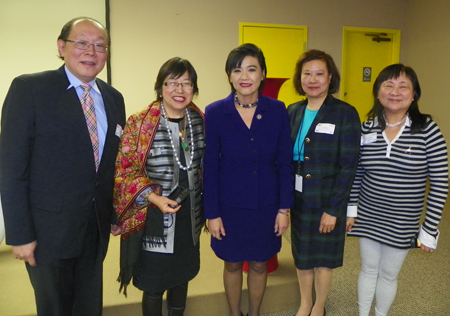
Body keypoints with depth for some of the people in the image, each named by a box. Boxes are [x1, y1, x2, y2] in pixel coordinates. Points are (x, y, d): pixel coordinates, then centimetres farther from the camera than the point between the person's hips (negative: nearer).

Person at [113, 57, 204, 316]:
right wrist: (154, 197, -23)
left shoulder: (200, 121, 3)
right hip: (155, 220, -4)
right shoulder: (139, 123, -11)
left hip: (189, 217, 5)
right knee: (154, 287, 11)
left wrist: (206, 209, 10)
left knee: (182, 277, 22)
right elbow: (124, 170, -12)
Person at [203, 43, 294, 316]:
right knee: (232, 264, 16)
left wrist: (285, 208, -3)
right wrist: (212, 213, -6)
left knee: (259, 264, 17)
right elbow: (210, 168, -6)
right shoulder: (215, 113, -9)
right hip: (230, 206, -1)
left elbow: (285, 163, -2)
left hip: (267, 206, 1)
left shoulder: (277, 111, -6)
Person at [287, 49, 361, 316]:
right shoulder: (293, 111, 2)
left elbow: (349, 165, -14)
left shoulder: (345, 114, -13)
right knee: (301, 254, 18)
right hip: (299, 198, 4)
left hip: (329, 201, -4)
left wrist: (333, 208, -15)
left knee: (323, 257, 14)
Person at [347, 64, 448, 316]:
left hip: (403, 223, -2)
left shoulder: (427, 129, -14)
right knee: (369, 269, 19)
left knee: (388, 274, 16)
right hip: (367, 217, 2)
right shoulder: (367, 128, -6)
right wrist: (350, 208, 3)